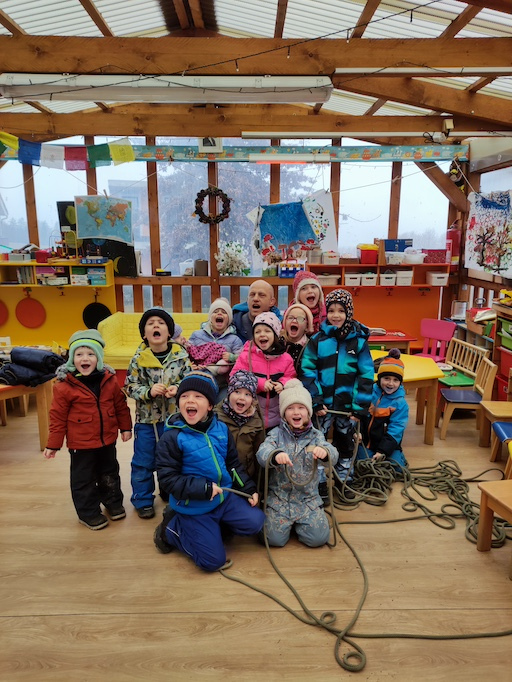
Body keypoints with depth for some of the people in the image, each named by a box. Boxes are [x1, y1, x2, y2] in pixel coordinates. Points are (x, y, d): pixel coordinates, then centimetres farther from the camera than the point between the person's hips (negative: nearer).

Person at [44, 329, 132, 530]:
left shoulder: (109, 380, -6)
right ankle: (88, 513, 29)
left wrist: (126, 427, 7)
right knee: (84, 479, 10)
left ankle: (113, 502, 43)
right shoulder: (64, 385, -16)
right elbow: (58, 417, -11)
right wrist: (53, 444, -7)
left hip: (107, 440, 4)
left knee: (109, 473, 21)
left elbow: (120, 405, 5)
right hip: (81, 443, -4)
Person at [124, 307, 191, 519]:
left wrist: (177, 388, -23)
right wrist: (149, 391, -23)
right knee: (143, 462, 10)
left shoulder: (181, 355, -8)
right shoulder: (139, 358, -9)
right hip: (147, 419, -1)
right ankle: (143, 500, 28)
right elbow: (130, 387, -6)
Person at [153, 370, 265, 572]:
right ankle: (171, 529, 14)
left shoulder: (221, 429, -3)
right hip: (194, 508, -5)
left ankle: (214, 526, 16)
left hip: (225, 497, 6)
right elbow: (167, 478, -20)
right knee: (213, 560, -6)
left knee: (255, 522, -4)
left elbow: (233, 464, 9)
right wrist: (203, 488, -27)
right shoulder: (172, 437, -21)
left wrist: (249, 489, 4)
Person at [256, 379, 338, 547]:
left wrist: (324, 452, -42)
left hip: (308, 498, 1)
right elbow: (262, 453, -21)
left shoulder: (315, 435, 0)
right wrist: (275, 455, -45)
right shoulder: (277, 434, -4)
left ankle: (297, 521, 22)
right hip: (278, 497, -1)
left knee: (318, 538, -10)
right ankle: (287, 520, 21)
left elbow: (333, 455, -16)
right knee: (275, 538, -13)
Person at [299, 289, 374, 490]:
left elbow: (366, 375, -5)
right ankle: (318, 482, 26)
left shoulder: (359, 340, -5)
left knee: (346, 442, 17)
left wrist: (361, 405, -9)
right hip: (323, 403, -1)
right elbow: (307, 372, -6)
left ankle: (343, 482, 36)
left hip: (348, 404, 1)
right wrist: (315, 401, -12)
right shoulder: (317, 340, -5)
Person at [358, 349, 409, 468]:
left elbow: (395, 430, -12)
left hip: (388, 445, -1)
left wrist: (383, 451, -20)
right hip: (365, 441, 1)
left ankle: (400, 458, 16)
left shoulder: (400, 403, -9)